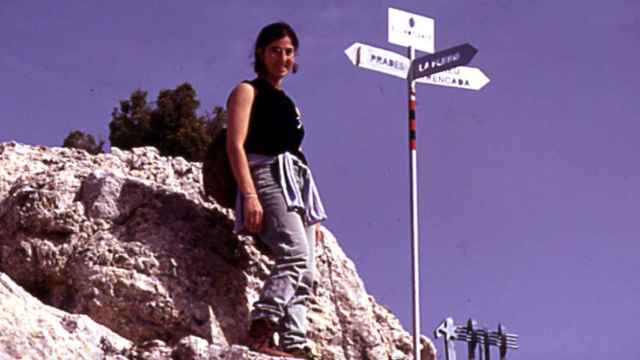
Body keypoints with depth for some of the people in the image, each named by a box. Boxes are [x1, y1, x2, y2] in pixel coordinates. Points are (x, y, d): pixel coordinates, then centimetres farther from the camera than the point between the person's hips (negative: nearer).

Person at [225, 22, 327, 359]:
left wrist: (312, 214, 20)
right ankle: (259, 331, -35)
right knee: (295, 254, -28)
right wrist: (249, 195, -20)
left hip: (296, 184, 8)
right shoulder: (248, 91, 6)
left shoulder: (287, 102, 29)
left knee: (304, 275, -4)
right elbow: (235, 145, -6)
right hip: (267, 178, -8)